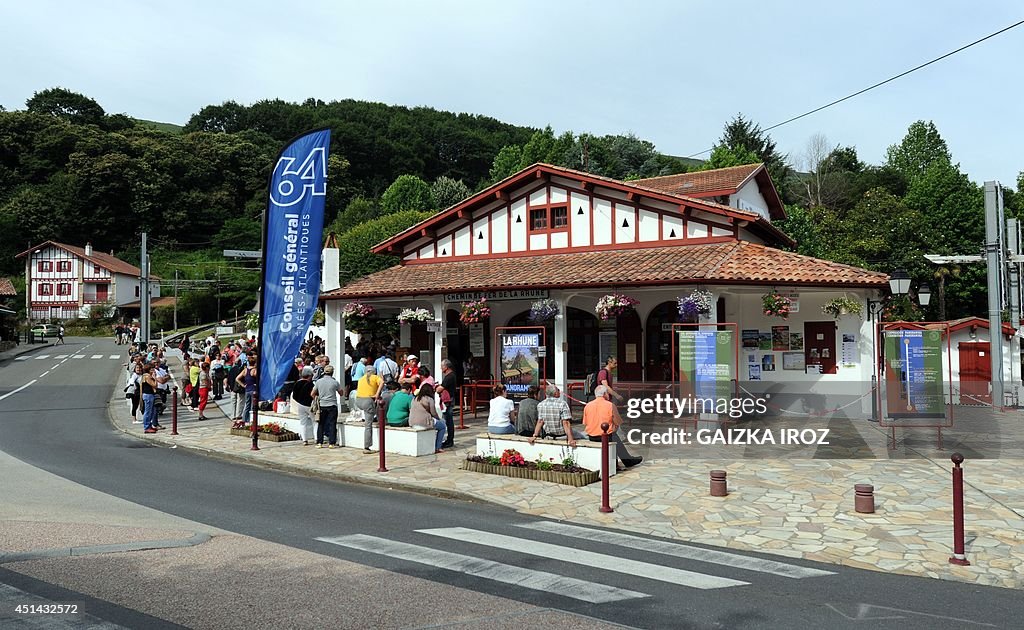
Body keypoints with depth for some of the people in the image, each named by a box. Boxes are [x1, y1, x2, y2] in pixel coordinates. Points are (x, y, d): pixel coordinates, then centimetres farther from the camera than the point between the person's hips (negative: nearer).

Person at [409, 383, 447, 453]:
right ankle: (437, 448, 12)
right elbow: (433, 413, -6)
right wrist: (439, 419, 16)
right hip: (424, 423, -7)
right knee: (442, 426, 15)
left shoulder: (415, 399, 11)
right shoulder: (429, 399, -8)